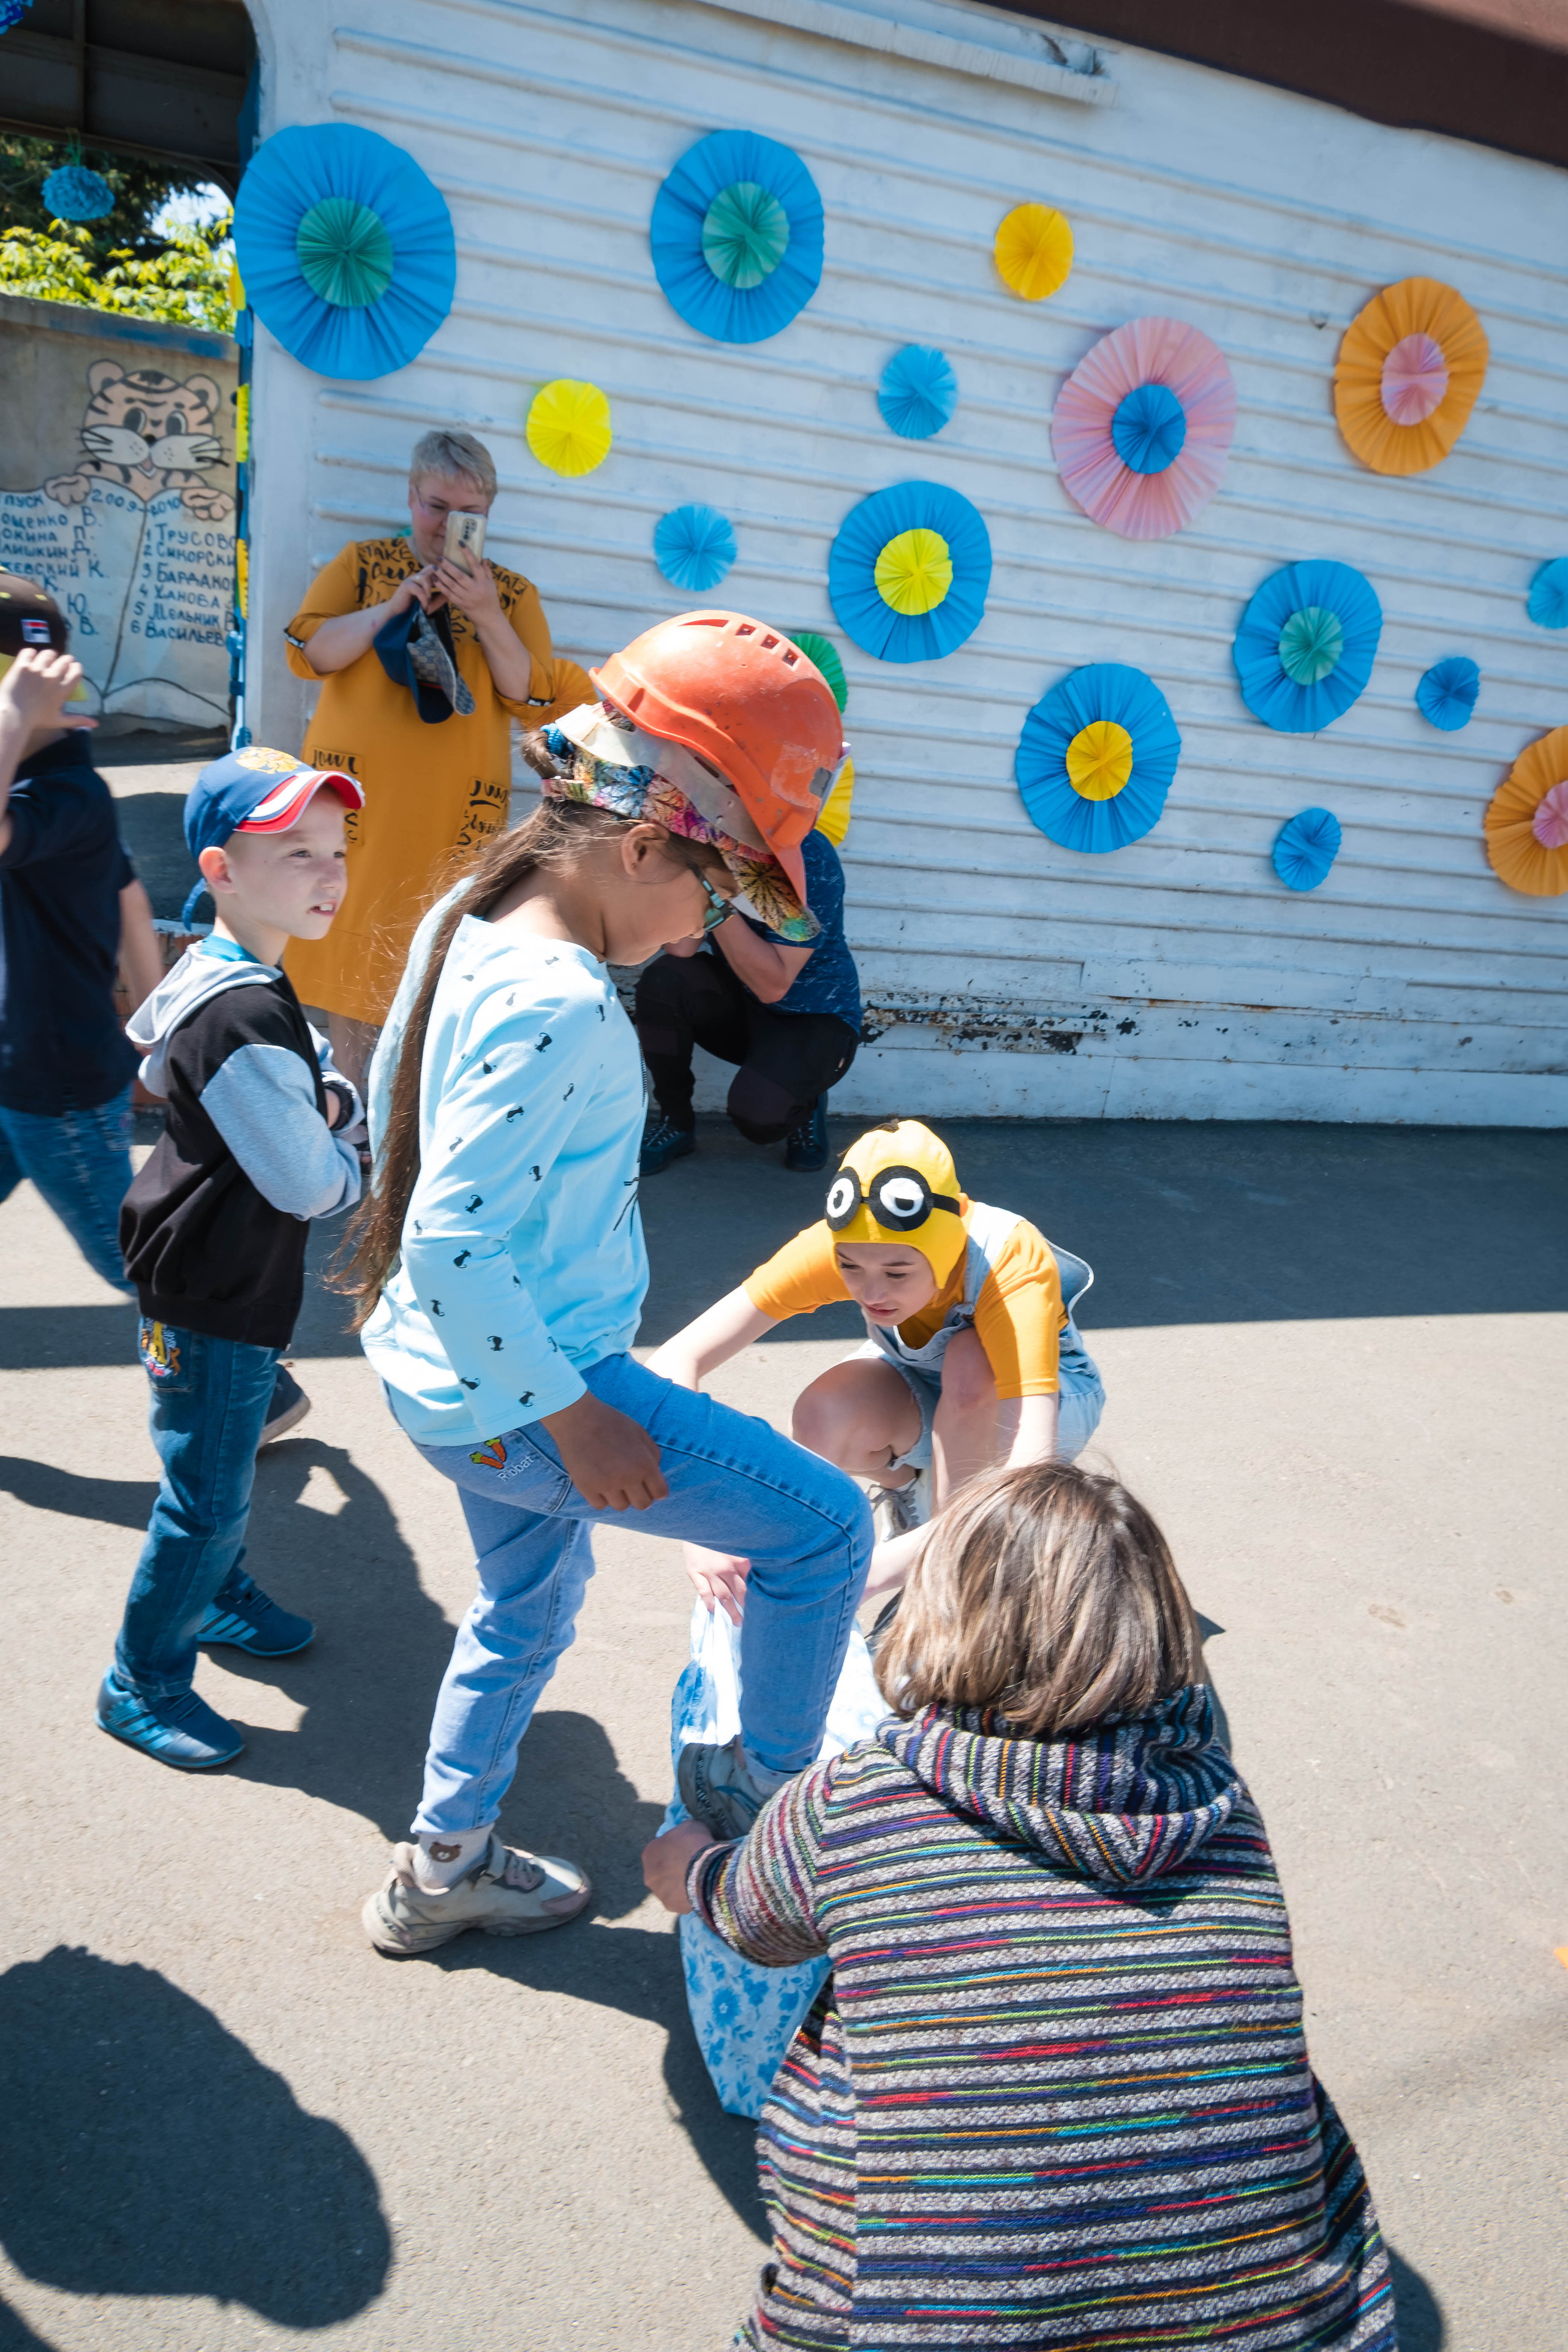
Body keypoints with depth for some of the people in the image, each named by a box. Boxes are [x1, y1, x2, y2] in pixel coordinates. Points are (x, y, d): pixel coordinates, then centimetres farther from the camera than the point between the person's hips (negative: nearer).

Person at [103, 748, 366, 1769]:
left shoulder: (232, 978, 3)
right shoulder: (243, 1018, -29)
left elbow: (322, 1072, 17)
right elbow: (307, 1184, -25)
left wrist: (330, 1105, -4)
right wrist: (354, 1165, -6)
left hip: (231, 1274, 10)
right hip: (212, 1296, -10)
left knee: (224, 1462, 27)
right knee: (207, 1497, 4)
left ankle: (220, 1596, 48)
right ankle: (143, 1683, 21)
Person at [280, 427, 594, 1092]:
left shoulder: (512, 593, 10)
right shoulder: (363, 562, 9)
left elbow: (534, 700, 0)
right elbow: (308, 653, -2)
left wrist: (486, 615, -12)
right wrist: (394, 605, -13)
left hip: (455, 811, 0)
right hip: (357, 797, 0)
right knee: (353, 944, 4)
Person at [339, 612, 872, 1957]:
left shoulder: (469, 925, 1)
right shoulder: (558, 1008, -29)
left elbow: (387, 1104, 13)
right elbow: (455, 1246, -31)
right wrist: (579, 1418, -21)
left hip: (455, 1380, 10)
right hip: (522, 1396, -10)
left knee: (530, 1609, 30)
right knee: (825, 1524, 2)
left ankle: (444, 1871, 47)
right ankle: (762, 1785, 23)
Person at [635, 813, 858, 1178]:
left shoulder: (807, 856, -25)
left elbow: (773, 986, -29)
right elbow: (679, 948, -21)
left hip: (814, 1019, -5)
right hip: (741, 1005, 5)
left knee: (756, 1110, -32)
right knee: (663, 981, -24)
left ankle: (805, 1104, 7)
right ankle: (676, 1122, -2)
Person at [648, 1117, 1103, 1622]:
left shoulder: (1012, 1263, -39)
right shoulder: (833, 1247, -31)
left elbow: (1032, 1466, -49)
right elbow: (676, 1361, -36)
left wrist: (879, 1568, -59)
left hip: (1054, 1396, -2)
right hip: (923, 1389, 3)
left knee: (971, 1361, -37)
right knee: (824, 1421, -31)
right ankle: (911, 1487, 3)